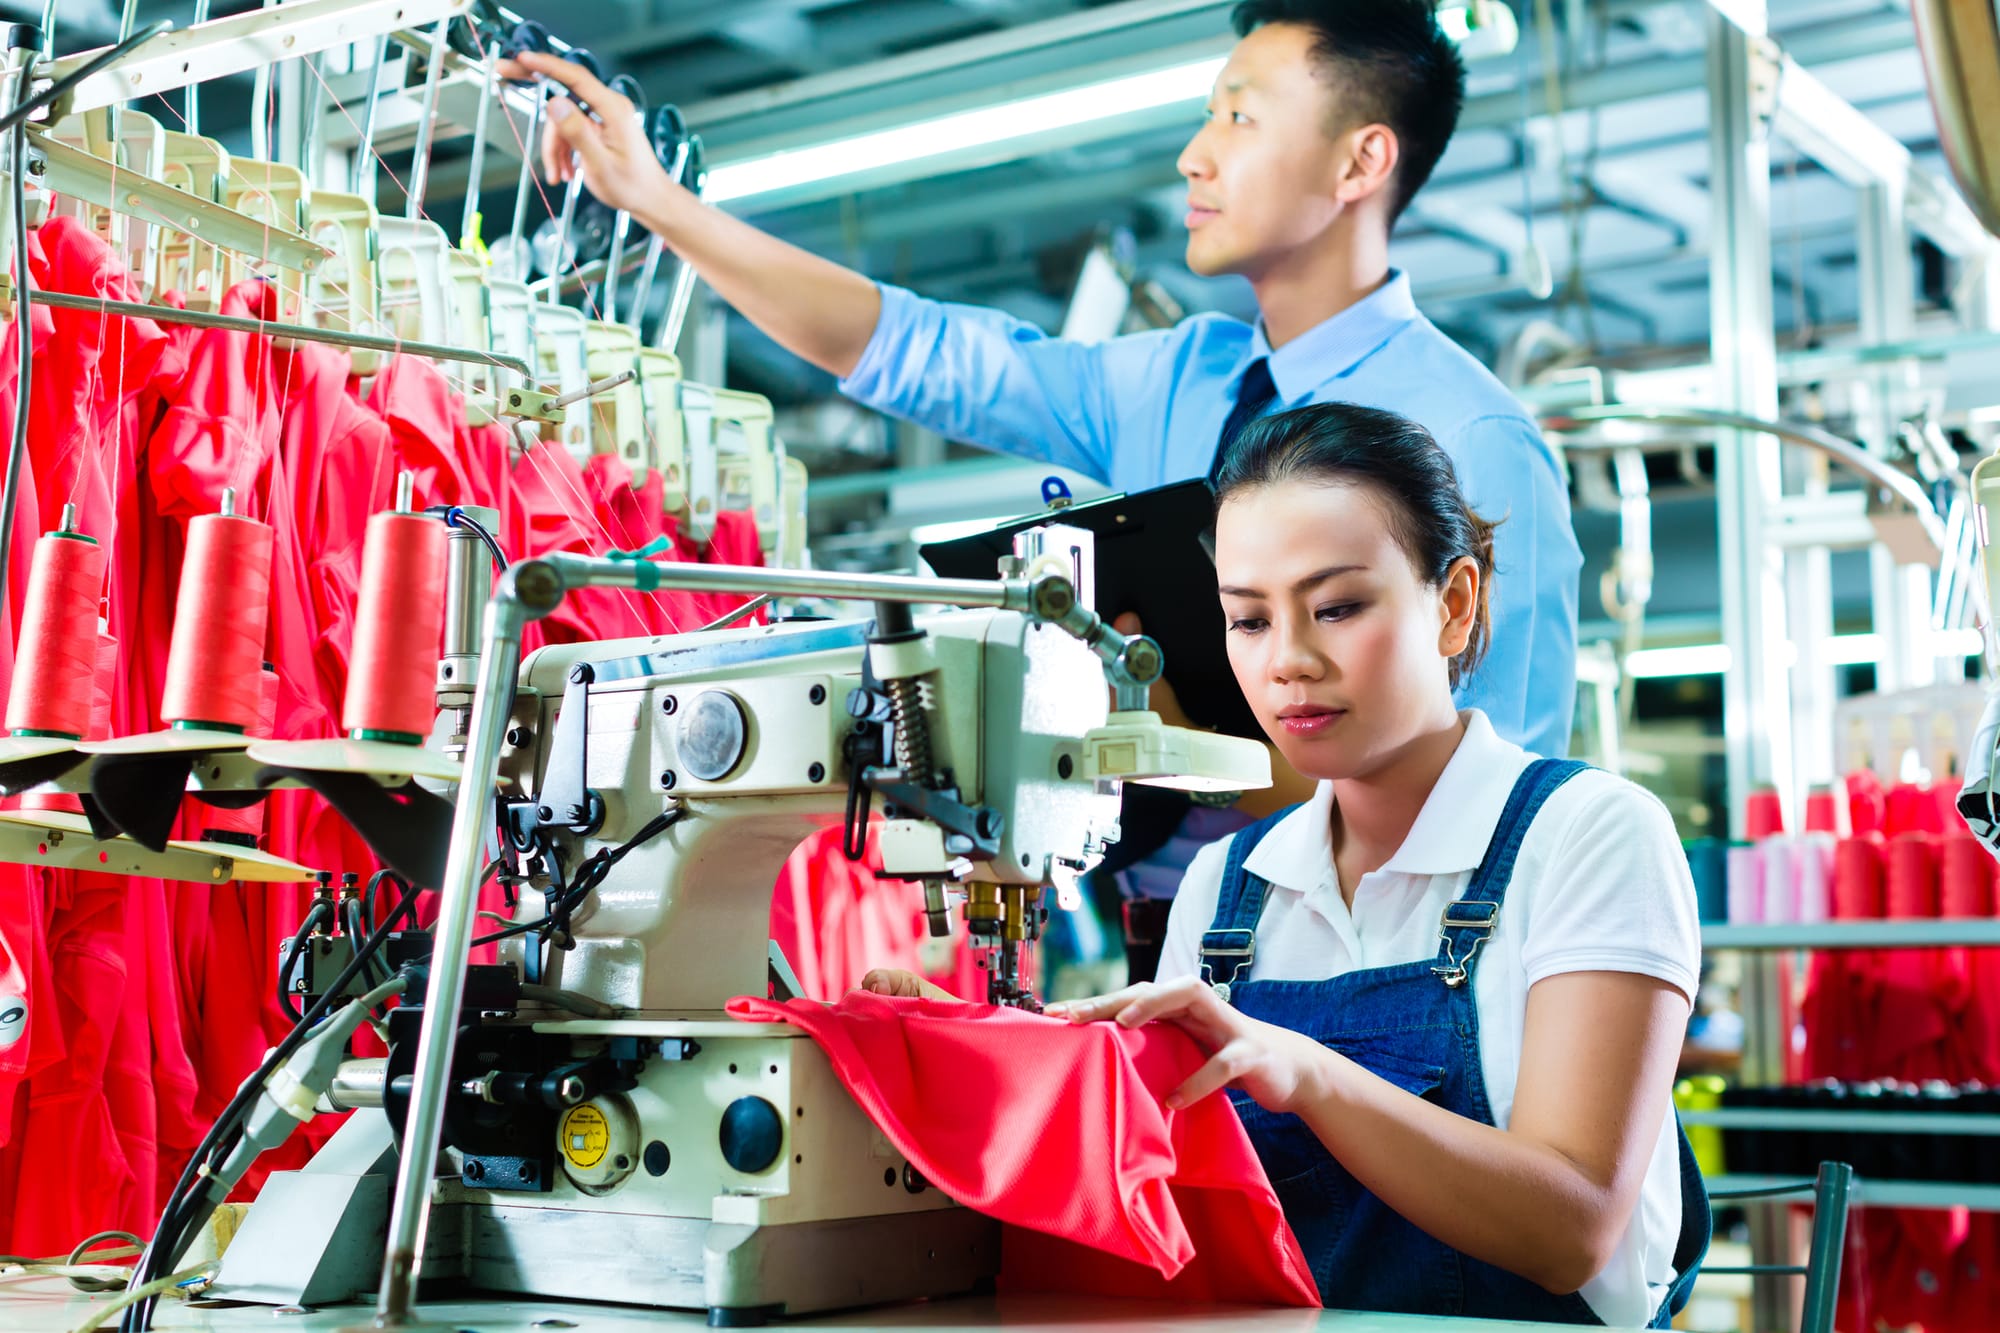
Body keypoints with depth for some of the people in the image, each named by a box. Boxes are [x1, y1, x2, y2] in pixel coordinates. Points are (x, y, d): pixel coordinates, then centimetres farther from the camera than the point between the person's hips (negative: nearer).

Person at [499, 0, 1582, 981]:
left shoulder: (1471, 443, -10)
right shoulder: (1176, 383, 10)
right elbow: (916, 351, 10)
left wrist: (1183, 719, -21)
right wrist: (655, 201, 6)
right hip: (1149, 948, 6)